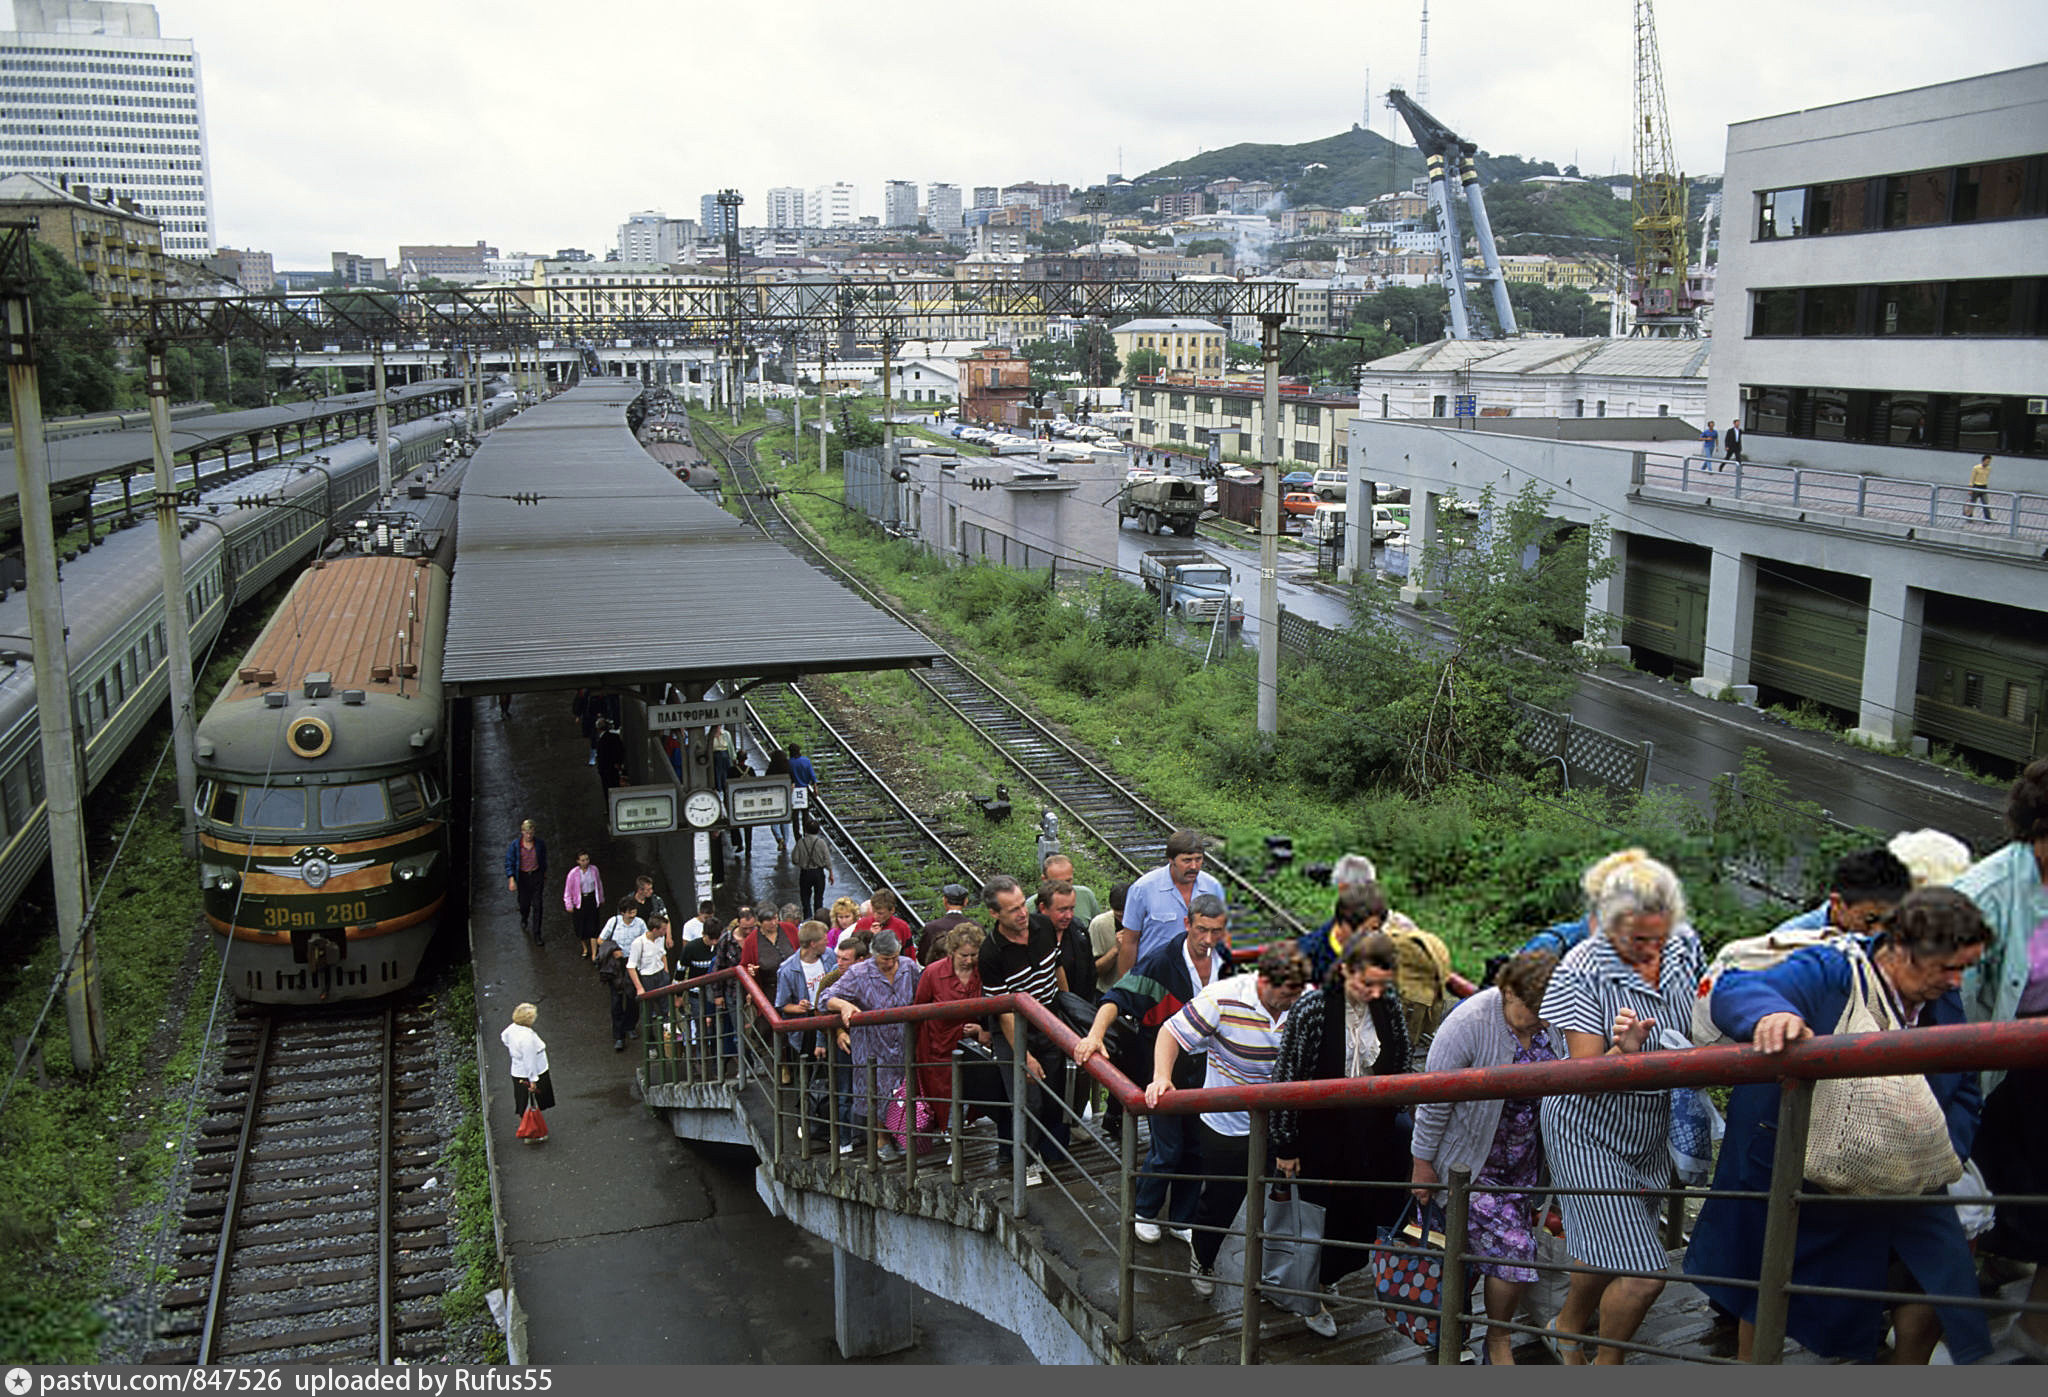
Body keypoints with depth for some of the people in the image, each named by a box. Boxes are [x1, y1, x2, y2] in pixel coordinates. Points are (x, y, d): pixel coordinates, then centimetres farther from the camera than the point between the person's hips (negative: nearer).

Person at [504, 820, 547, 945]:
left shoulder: (540, 843, -9)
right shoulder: (515, 845, -13)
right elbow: (509, 863, -8)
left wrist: (544, 873, 19)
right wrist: (511, 879, -17)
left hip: (536, 875, 0)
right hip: (522, 876, 0)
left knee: (537, 905, -4)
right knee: (524, 903, 12)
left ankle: (537, 935, 4)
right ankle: (524, 919, 51)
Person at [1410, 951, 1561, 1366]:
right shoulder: (1469, 1024, -24)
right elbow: (1434, 1100, -16)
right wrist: (1423, 1161, -11)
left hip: (1523, 1160, 5)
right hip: (1472, 1163, -5)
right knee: (1512, 1250, -6)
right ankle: (1498, 1342, 18)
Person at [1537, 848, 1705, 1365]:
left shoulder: (1684, 946, -8)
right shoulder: (1581, 971, -24)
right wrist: (1624, 1051, -42)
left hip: (1653, 1132, 6)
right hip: (1590, 1135, -6)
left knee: (1607, 1255, 16)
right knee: (1644, 1272, -9)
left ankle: (1568, 1328, 45)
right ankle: (1606, 1363, 20)